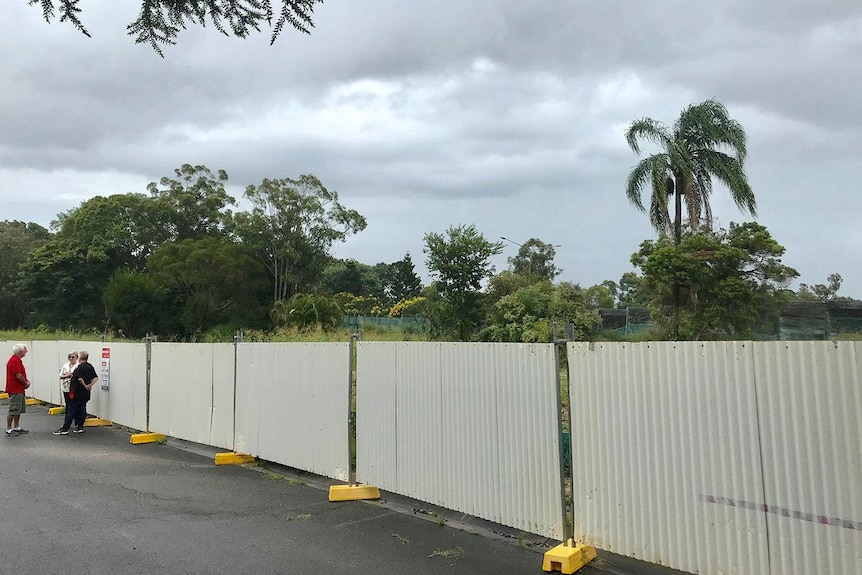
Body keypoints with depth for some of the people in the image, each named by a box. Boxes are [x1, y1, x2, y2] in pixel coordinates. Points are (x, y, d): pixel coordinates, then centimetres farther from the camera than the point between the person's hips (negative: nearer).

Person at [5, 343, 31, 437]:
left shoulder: (17, 360, 15)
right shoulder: (15, 360, -18)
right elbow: (18, 376, -23)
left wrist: (26, 381, 4)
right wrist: (26, 383, -8)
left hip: (19, 390, 11)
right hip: (15, 390, -11)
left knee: (19, 409, 15)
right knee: (13, 410, -5)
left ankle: (16, 428, 22)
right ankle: (8, 430, 0)